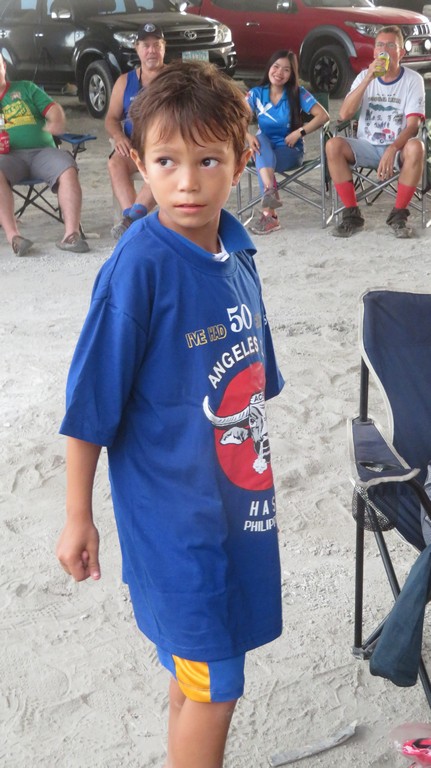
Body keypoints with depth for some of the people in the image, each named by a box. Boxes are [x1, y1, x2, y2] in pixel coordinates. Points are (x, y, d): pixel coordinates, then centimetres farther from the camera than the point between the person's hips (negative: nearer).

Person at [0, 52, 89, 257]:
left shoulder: (25, 88, 25)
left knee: (68, 169, -31)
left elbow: (54, 110, 16)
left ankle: (71, 235, -38)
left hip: (42, 150, 1)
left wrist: (56, 123, -5)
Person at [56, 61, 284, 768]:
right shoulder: (140, 265, -21)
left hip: (239, 495, 6)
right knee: (215, 688, 5)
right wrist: (77, 517, -11)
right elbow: (92, 404, -16)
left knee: (198, 674, 21)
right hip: (173, 505, -6)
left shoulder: (237, 251, -1)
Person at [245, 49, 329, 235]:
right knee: (260, 138, -33)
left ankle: (268, 214, -36)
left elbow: (323, 116, -11)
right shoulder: (256, 94, 0)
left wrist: (299, 132, -20)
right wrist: (248, 136, -29)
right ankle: (270, 191, -51)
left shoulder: (298, 94, -4)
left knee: (263, 162, -33)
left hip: (290, 150, -2)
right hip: (265, 149, 2)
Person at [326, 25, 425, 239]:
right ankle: (352, 214, -18)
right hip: (367, 147, 2)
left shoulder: (413, 80, -4)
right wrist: (368, 80, -19)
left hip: (397, 147, -2)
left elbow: (412, 125, -13)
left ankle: (399, 215, -20)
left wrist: (392, 150, -32)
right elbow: (344, 115, -10)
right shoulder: (364, 76, 4)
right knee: (333, 145, -26)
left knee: (415, 147, -36)